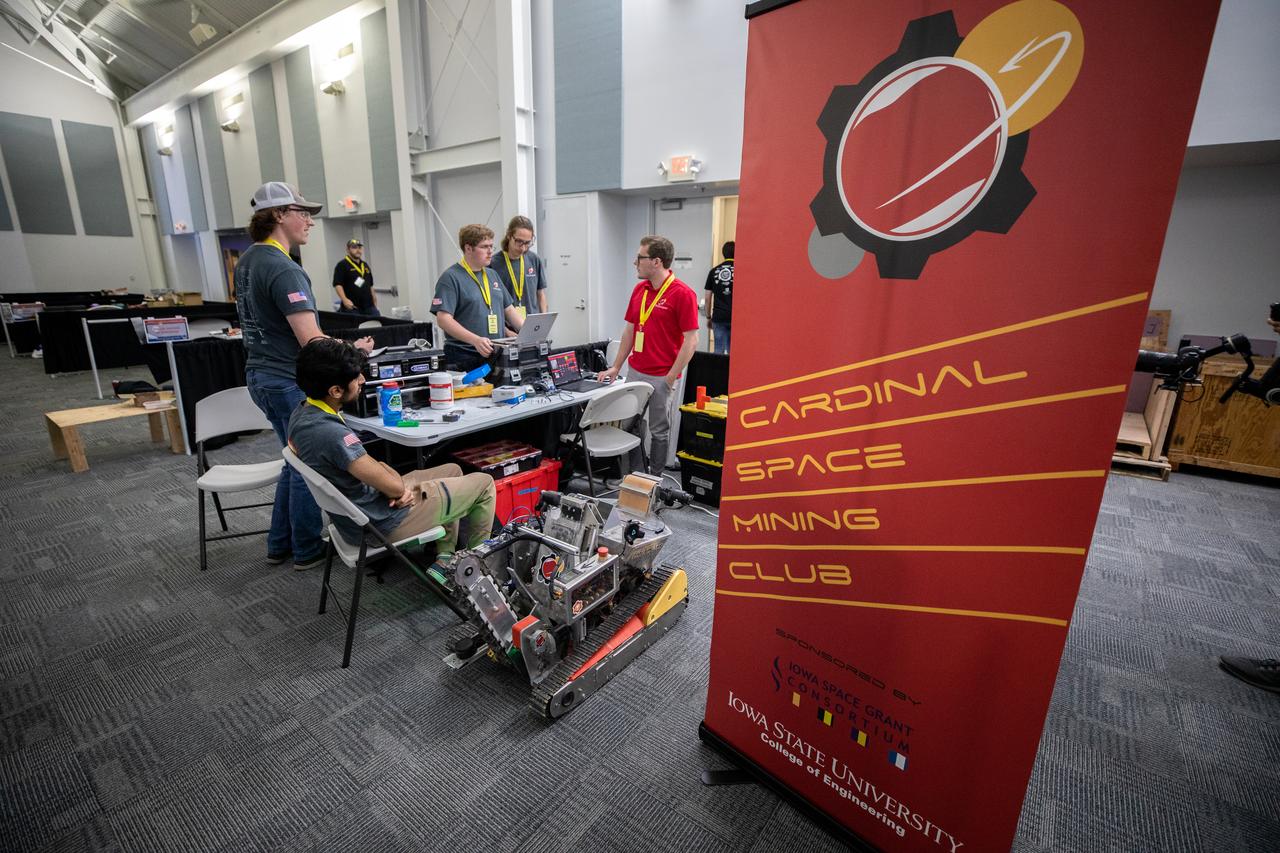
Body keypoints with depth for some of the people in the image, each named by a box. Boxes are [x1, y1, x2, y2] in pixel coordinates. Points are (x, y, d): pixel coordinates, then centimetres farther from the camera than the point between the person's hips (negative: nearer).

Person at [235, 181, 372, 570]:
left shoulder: (247, 260, 11)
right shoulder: (284, 270, -20)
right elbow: (312, 341, -26)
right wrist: (353, 349, -10)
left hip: (261, 374, 10)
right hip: (289, 382, -10)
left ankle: (279, 545, 32)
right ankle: (307, 550, 21)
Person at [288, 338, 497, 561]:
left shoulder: (303, 411, -2)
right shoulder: (331, 433, -34)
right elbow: (393, 486, -27)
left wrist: (400, 486, -11)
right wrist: (401, 484, -5)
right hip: (382, 522, -9)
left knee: (453, 470, 25)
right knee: (484, 483, 4)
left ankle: (445, 558, 26)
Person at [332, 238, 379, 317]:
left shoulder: (365, 265, 19)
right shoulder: (342, 265, -2)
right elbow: (337, 284, -10)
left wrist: (375, 302, 18)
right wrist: (344, 299, -24)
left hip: (369, 307, 6)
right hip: (352, 308, -6)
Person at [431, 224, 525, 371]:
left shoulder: (492, 275, 16)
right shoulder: (450, 278, -6)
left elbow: (509, 310, 19)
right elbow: (443, 319, -15)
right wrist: (476, 340, -28)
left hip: (497, 357, 6)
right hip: (464, 358, -6)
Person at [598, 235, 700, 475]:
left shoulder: (682, 294, -14)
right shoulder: (639, 289, 8)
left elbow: (691, 341, -15)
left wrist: (671, 377, -16)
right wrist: (616, 367, 10)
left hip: (661, 377, -7)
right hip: (634, 372, 7)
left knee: (659, 429, 7)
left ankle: (655, 478, 23)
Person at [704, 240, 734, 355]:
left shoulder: (714, 271, 4)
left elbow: (708, 297, 6)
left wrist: (708, 317, 16)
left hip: (718, 317, 1)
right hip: (735, 316, -1)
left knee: (719, 350, 5)